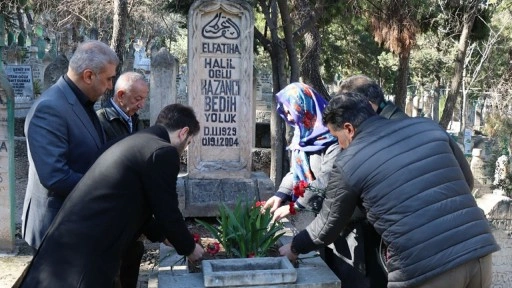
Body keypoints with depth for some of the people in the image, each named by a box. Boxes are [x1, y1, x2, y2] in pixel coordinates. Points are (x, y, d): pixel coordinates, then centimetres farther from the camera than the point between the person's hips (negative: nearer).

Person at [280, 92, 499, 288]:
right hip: (479, 253, 5)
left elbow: (328, 225, 12)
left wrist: (294, 247, 30)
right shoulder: (427, 127, 9)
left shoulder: (347, 163, 0)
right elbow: (466, 180, 18)